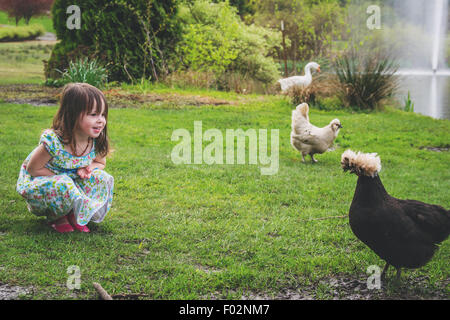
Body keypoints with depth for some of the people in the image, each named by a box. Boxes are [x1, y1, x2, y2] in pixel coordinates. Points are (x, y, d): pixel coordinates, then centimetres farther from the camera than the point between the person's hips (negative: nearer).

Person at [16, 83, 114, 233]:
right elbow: (32, 169, -21)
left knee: (101, 178, -17)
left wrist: (88, 168, -18)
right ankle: (56, 217, -6)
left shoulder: (96, 142, -17)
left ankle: (74, 214, -2)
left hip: (72, 181, 5)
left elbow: (100, 163, 6)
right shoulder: (53, 142, -34)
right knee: (62, 186, -37)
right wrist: (62, 178, -23)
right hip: (38, 181, -5)